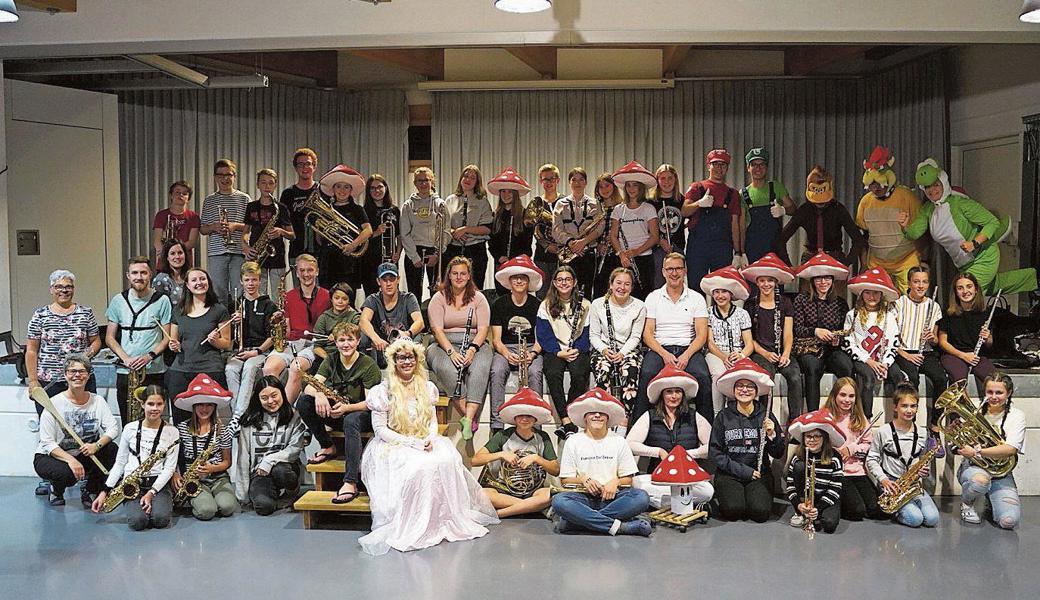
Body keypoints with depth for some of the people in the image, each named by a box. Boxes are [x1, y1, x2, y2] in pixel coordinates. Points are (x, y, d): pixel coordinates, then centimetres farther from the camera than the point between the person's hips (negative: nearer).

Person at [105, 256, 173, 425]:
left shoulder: (161, 301, 2)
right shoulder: (118, 300, 8)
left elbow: (167, 338, 2)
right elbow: (109, 338, 9)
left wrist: (150, 356, -15)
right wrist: (126, 358, -8)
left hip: (154, 372, -2)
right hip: (125, 372, 2)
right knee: (128, 423, 3)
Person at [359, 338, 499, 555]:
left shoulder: (427, 387, 10)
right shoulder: (384, 391, -4)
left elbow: (433, 421, 12)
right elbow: (381, 430, -8)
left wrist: (430, 439, -11)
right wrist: (412, 442, -18)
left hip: (425, 443, 4)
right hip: (394, 446, -4)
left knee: (448, 460, -28)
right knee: (420, 467, -35)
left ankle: (449, 520, -19)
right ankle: (414, 527, -25)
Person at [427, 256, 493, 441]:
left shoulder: (478, 297, 12)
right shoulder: (439, 298, 9)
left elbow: (483, 328, 1)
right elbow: (437, 329, -3)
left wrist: (472, 348, -18)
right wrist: (451, 352, -19)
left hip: (475, 344, 0)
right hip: (445, 345, 0)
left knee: (480, 367, -35)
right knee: (446, 368, -36)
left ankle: (468, 418, -44)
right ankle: (467, 415, -35)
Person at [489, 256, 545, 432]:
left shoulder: (537, 305, 4)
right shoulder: (499, 304, 5)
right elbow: (496, 339, 1)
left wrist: (532, 354, -19)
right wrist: (508, 355, -20)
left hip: (532, 349, 0)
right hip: (505, 349, 0)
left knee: (534, 373, -33)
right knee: (497, 371, -32)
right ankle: (497, 425, -33)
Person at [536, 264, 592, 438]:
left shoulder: (584, 305, 12)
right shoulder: (546, 305, 10)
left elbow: (587, 333, 6)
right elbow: (543, 334, 1)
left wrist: (577, 350, -12)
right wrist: (559, 352, -13)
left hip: (577, 350, 0)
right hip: (554, 351, 0)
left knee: (579, 374, -32)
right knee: (553, 374, -32)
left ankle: (566, 424, -26)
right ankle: (567, 422, -36)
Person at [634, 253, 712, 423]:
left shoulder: (696, 298, 11)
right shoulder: (653, 297, 11)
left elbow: (701, 335, 4)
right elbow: (647, 334, 4)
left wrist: (686, 355, -14)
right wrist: (664, 354, -13)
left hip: (688, 349, 0)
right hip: (659, 349, 0)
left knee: (703, 376, -31)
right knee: (647, 374, -33)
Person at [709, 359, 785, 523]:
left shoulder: (765, 416, 4)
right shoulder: (723, 416, 0)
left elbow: (778, 454, 5)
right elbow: (714, 453, -3)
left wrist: (772, 434, -14)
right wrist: (742, 470, -11)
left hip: (760, 473, 1)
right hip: (729, 474, -1)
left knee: (760, 512, -23)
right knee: (733, 510, -25)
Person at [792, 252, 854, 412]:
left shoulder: (840, 302, 14)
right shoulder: (802, 300, 7)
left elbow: (845, 329, 13)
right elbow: (798, 329, 1)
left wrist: (838, 338, -8)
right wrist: (815, 331, -15)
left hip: (833, 349, 2)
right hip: (808, 348, -2)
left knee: (847, 367, -31)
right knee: (813, 368, -36)